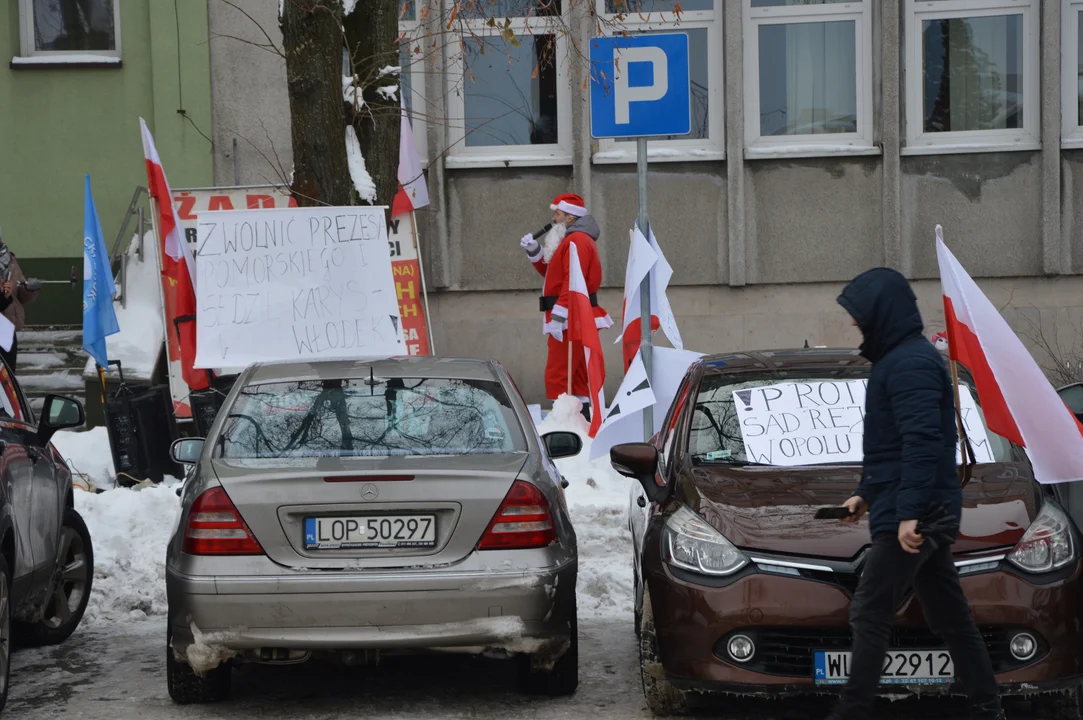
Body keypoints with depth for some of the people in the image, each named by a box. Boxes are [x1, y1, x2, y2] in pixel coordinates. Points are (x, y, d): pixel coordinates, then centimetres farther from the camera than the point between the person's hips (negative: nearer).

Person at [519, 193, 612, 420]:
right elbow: (552, 272, 25)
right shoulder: (571, 240, 21)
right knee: (577, 378, 13)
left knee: (556, 376, -14)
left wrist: (558, 316, -26)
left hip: (572, 319, -11)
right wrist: (534, 251, 12)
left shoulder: (577, 240, -13)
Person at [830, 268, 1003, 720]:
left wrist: (909, 512, -29)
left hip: (911, 517, -10)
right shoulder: (898, 359, 17)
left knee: (868, 615, -6)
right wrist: (866, 493, 27)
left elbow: (923, 442, -25)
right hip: (929, 514, 10)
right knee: (950, 619, 12)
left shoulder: (911, 362, -15)